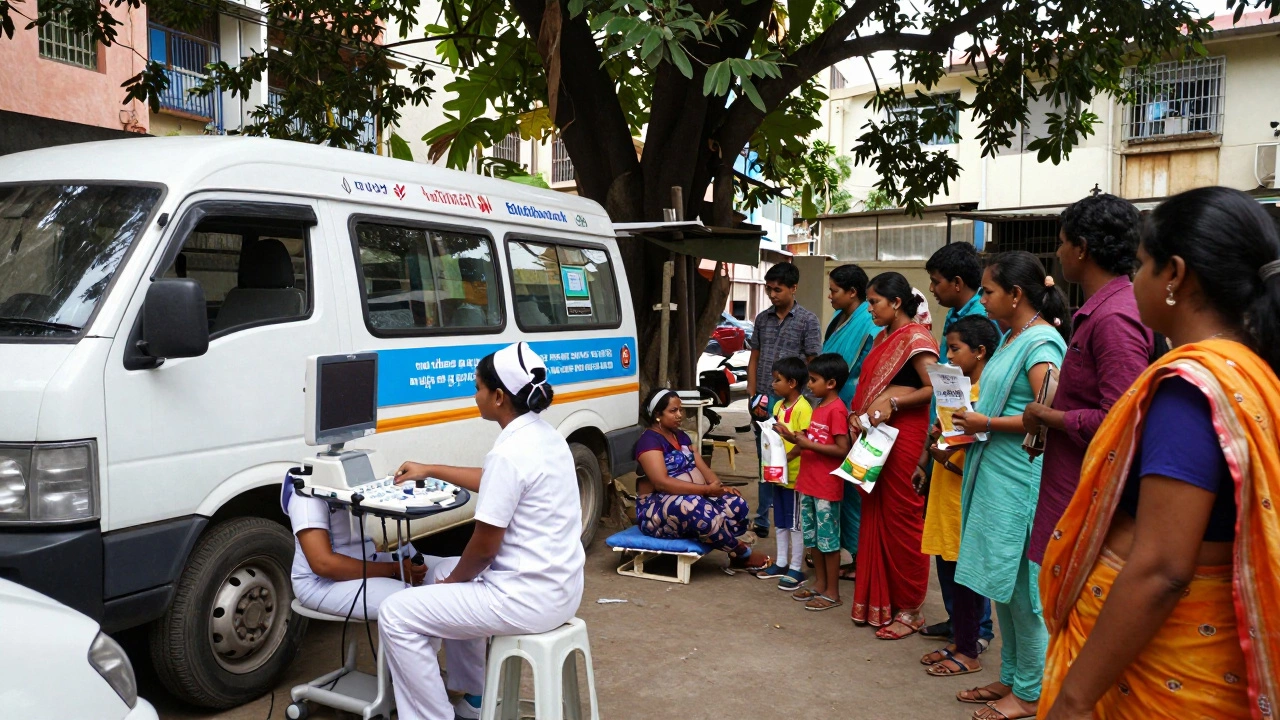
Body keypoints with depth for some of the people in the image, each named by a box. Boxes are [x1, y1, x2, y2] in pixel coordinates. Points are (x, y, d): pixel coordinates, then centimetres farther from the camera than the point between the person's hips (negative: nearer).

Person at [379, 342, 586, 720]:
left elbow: (484, 547, -18)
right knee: (442, 573, 30)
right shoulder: (542, 434, 5)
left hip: (529, 597, -10)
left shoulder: (510, 453, -24)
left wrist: (454, 580, 1)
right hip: (559, 585, 10)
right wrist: (431, 470, 29)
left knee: (396, 616, -3)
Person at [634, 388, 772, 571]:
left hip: (695, 498, 8)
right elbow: (662, 483, -24)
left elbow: (702, 468, 12)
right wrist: (706, 489, -26)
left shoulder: (681, 436, 15)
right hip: (658, 509, -8)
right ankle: (742, 553, -18)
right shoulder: (649, 441, -13)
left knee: (736, 504, -17)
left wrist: (720, 487, -10)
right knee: (698, 509, -37)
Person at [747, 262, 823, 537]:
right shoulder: (763, 319, 11)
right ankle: (762, 520, 20)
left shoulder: (807, 320, -1)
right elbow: (754, 359, 14)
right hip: (763, 401, 5)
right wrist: (752, 396, 5)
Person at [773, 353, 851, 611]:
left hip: (827, 486, -9)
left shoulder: (836, 410, -17)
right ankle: (819, 584, 29)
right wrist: (792, 437, 2)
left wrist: (807, 444, -20)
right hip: (808, 483, 9)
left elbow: (843, 449, -21)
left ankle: (832, 592, 11)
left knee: (828, 538, 1)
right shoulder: (819, 408, 12)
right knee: (812, 536, 16)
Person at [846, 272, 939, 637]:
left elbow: (934, 389, -18)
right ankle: (879, 601, 23)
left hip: (904, 435, -9)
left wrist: (893, 402, -21)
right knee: (876, 516, 12)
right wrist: (857, 414, 4)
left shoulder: (916, 338, -10)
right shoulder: (884, 337, 16)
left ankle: (910, 609, 10)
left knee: (902, 518, -2)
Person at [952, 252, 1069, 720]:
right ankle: (1010, 677, 29)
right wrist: (968, 422, 5)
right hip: (993, 474, 9)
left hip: (1020, 481, -9)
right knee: (1000, 582, 16)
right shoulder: (1012, 339, 14)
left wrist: (987, 424, -15)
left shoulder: (1042, 343, -13)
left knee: (1020, 585, 1)